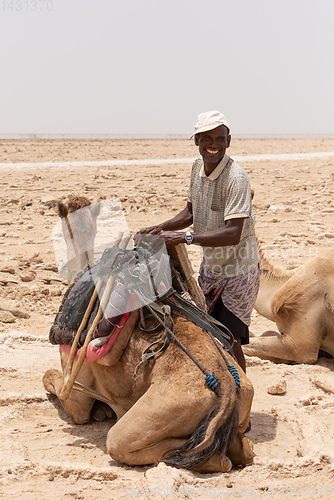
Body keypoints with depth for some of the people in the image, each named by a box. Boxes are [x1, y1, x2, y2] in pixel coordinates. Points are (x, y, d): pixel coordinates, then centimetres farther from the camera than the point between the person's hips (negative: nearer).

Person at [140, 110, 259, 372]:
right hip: (210, 267, 8)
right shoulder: (198, 167, -1)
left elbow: (233, 233, -32)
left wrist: (183, 237, -34)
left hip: (238, 271, -8)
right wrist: (163, 227, -4)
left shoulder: (236, 178, -25)